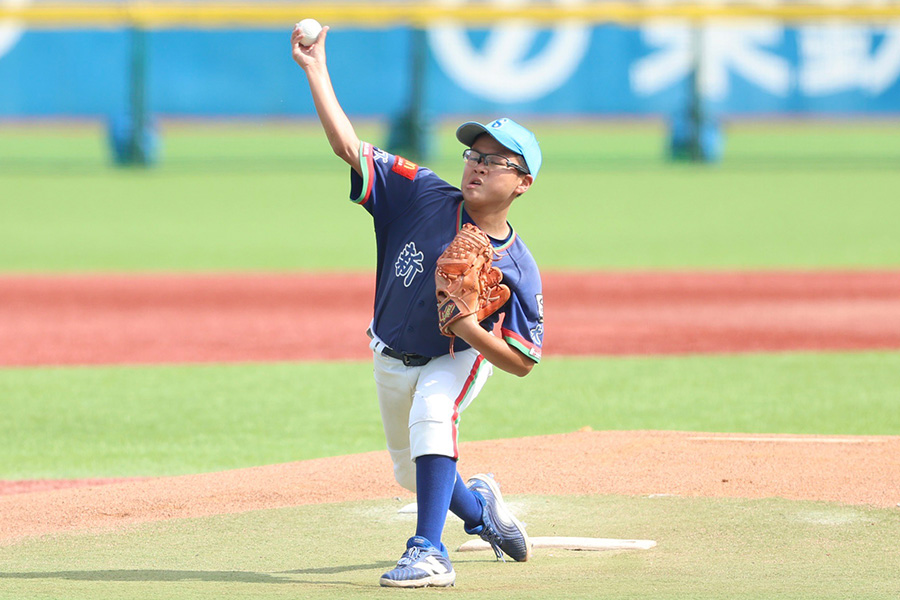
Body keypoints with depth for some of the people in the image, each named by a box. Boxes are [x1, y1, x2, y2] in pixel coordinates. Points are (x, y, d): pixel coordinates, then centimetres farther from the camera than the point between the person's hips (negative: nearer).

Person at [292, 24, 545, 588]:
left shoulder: (519, 267, -24)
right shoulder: (424, 196, -20)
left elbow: (524, 362, -19)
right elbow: (349, 145, -23)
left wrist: (473, 331, -36)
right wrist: (315, 69, -29)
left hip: (459, 361, -4)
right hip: (393, 361, 4)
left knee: (432, 412, -37)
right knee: (413, 472, 19)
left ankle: (430, 552, -36)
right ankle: (478, 504, 54)